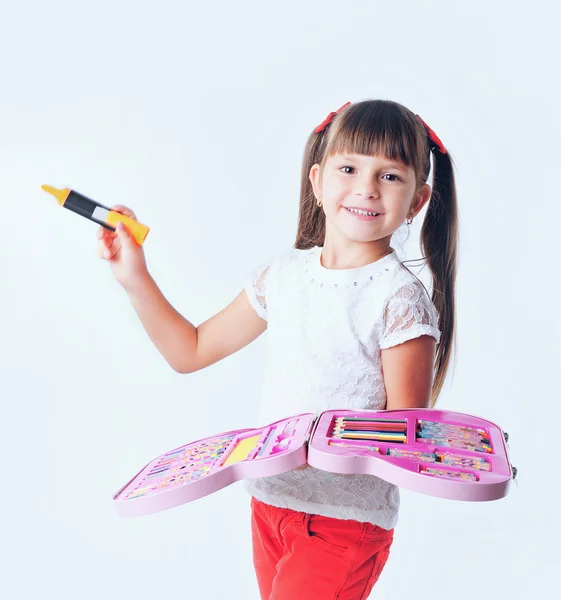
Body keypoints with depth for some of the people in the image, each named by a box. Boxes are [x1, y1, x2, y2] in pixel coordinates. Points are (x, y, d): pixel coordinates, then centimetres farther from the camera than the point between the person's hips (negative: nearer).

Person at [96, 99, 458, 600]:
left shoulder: (400, 299, -16)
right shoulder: (282, 274, 1)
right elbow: (191, 351, 8)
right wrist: (135, 279, 2)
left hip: (346, 519, -5)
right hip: (269, 499, 6)